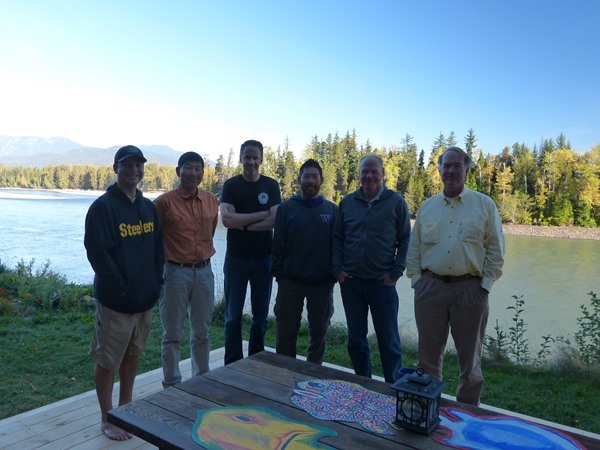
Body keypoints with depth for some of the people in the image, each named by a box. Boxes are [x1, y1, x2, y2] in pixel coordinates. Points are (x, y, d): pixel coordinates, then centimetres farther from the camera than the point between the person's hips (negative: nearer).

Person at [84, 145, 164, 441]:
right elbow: (97, 252, -17)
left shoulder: (148, 207, 8)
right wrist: (121, 288, -17)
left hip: (145, 297, 7)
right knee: (108, 360, 7)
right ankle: (107, 419, 23)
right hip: (115, 300, -6)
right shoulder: (103, 206, -12)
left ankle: (126, 407, 36)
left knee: (133, 353, 19)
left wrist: (156, 282, 2)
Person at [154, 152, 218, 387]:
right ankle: (172, 385, 22)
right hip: (175, 272, -4)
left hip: (204, 271, 4)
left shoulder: (211, 200, 4)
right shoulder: (164, 202, -10)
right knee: (173, 334, 7)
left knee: (202, 332, 15)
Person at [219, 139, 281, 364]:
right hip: (235, 258, -1)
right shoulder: (231, 185, 0)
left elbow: (275, 220, -11)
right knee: (233, 316, 6)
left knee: (261, 315, 10)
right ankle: (232, 365, 18)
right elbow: (226, 219, -15)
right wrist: (262, 214, -14)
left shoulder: (271, 185, 2)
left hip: (264, 258, 1)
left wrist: (242, 223, -15)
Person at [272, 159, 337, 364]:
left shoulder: (332, 209, 3)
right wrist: (279, 274, -6)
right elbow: (278, 244, -2)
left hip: (323, 283, 1)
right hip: (291, 281, -1)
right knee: (286, 332, 9)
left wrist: (334, 274, 0)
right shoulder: (286, 208, -1)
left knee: (319, 332, 12)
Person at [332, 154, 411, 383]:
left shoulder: (396, 202, -1)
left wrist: (395, 273, -7)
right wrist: (337, 269, -1)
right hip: (351, 282, 3)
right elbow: (337, 238, 10)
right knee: (356, 341, 13)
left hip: (383, 284, -3)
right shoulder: (347, 202, 6)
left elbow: (405, 241, 0)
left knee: (389, 342, 6)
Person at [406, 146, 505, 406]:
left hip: (470, 290, -2)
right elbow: (414, 248, 11)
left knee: (470, 358, 11)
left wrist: (485, 285, -6)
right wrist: (416, 279, 2)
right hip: (430, 288, 2)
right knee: (428, 355, 12)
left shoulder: (484, 205, 1)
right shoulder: (427, 207, 8)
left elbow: (495, 250, 0)